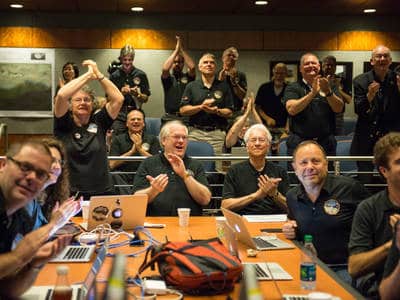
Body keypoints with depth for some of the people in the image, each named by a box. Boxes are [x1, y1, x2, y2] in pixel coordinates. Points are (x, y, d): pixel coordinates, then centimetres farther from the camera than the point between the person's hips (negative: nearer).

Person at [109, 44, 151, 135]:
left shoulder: (141, 75, 4)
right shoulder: (114, 76, 5)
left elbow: (146, 99, 6)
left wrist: (137, 94, -14)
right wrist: (121, 93, -11)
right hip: (119, 117, 0)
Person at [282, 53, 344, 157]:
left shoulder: (329, 86, 12)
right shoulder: (292, 88, 4)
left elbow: (339, 108, -2)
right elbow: (291, 109, -14)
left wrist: (328, 91, -19)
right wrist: (313, 93, -23)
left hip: (326, 143, 2)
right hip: (299, 142, -2)